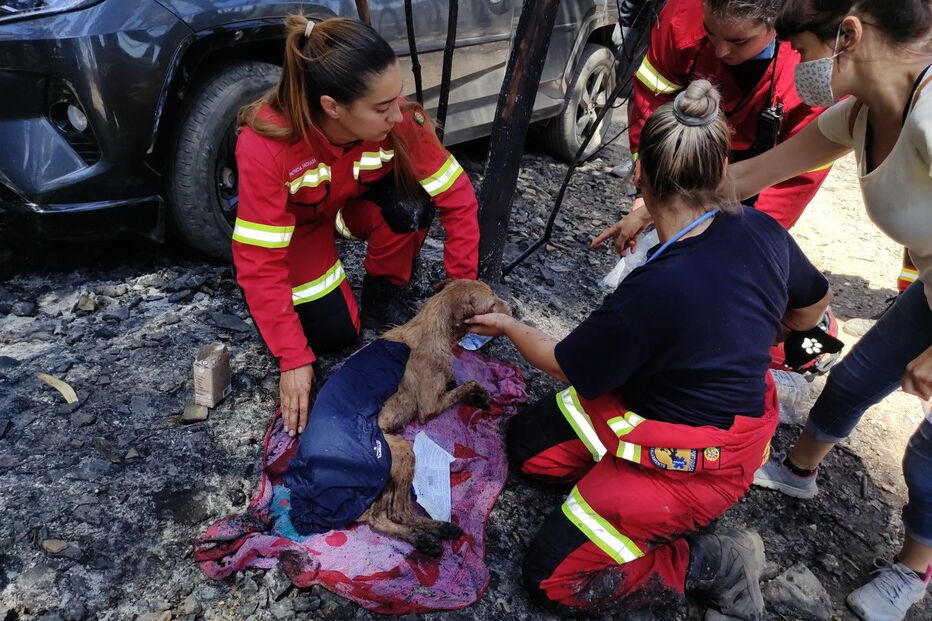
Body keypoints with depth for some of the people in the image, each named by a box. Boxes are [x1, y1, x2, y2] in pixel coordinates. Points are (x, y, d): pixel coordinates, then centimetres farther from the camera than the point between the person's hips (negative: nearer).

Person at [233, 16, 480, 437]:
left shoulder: (398, 120, -30)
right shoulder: (266, 146, -38)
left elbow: (457, 198, -22)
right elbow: (259, 263, -33)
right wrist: (293, 358, -33)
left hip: (356, 205, 3)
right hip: (297, 224, -2)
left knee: (409, 205, -30)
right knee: (334, 334, -14)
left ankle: (381, 302, -4)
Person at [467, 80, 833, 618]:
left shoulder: (652, 293, -34)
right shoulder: (762, 230, -13)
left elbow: (566, 366, -15)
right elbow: (814, 303, 9)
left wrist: (510, 327, 5)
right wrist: (744, 347, 27)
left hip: (697, 463, -8)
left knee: (552, 574, 0)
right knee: (528, 442, 13)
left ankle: (710, 566, 4)